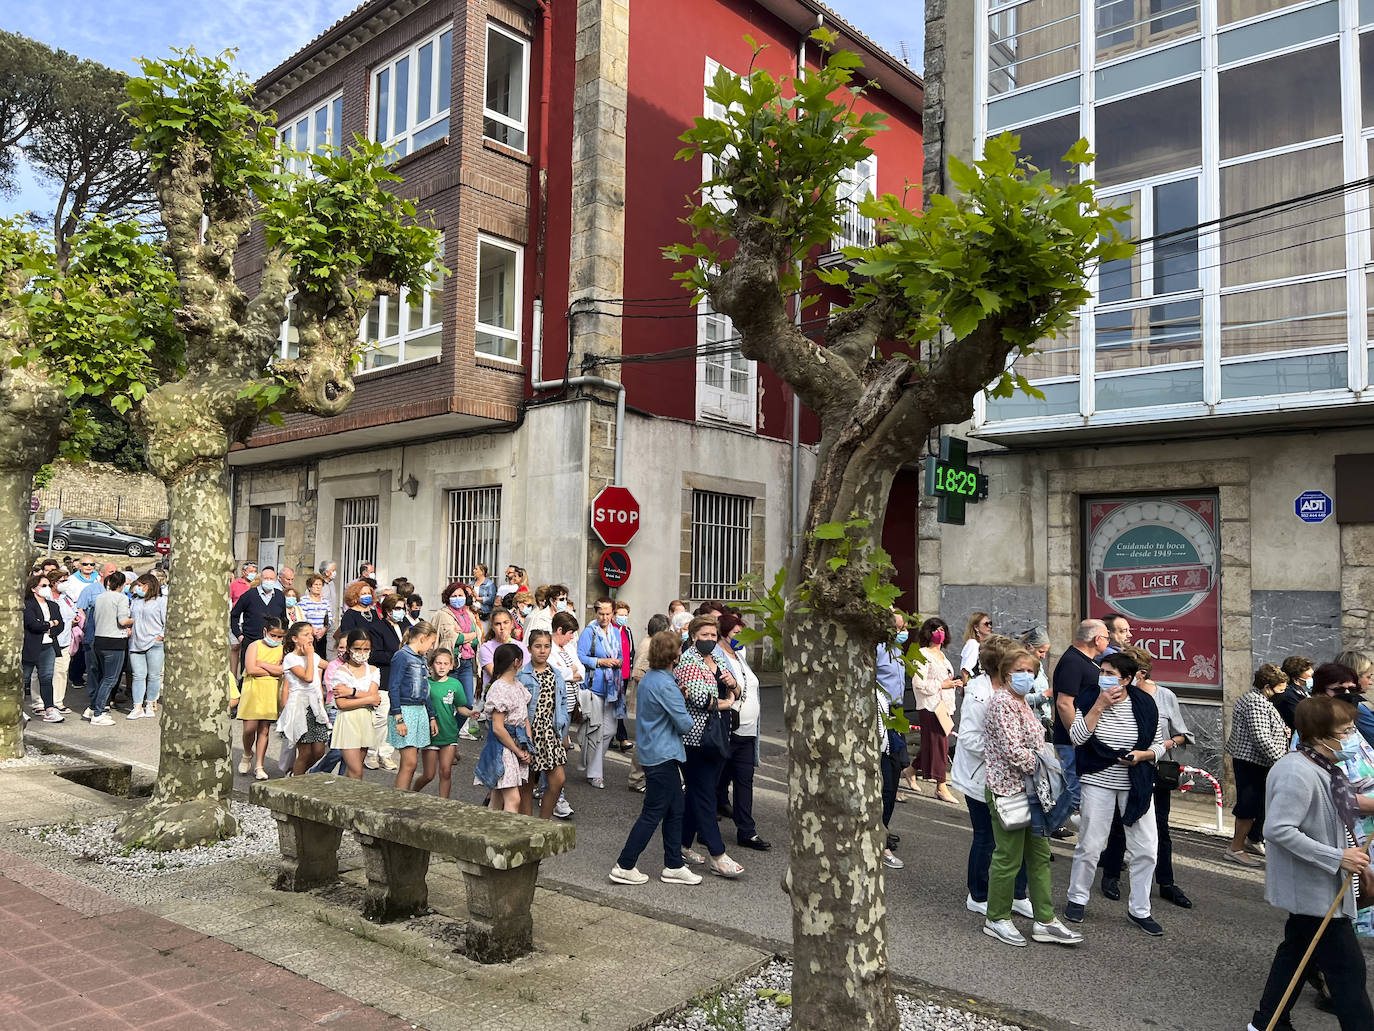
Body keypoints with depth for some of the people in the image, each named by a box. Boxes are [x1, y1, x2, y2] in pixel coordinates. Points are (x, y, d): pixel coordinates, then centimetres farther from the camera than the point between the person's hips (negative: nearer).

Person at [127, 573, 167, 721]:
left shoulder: (162, 600, 0)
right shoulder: (135, 601, 18)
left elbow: (168, 621, -3)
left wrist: (161, 636, -8)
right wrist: (128, 630, 7)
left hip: (154, 644, -4)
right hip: (135, 643, 4)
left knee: (153, 676, 1)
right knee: (138, 675, 1)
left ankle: (150, 705, 13)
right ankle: (138, 707, 2)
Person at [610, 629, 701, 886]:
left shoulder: (646, 679, 9)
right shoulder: (665, 685, -21)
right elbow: (685, 724, -18)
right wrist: (689, 721, 2)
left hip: (651, 752, 10)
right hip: (663, 756, -10)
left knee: (675, 811, 15)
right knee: (653, 814, 0)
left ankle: (674, 866, 22)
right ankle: (624, 866, 7)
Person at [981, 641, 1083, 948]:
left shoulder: (1020, 701, 13)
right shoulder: (1002, 702, -17)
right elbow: (1013, 750, -24)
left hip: (1029, 790, 10)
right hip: (1008, 790, -10)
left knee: (1039, 855, 13)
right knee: (1008, 857, 2)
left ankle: (1045, 921, 22)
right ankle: (996, 919, 17)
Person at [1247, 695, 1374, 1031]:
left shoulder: (1323, 768, 6)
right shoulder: (1298, 773, -26)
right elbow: (1280, 829, -29)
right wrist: (1339, 858, -26)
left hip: (1317, 887, 10)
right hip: (1314, 889, -10)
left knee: (1296, 950, 18)